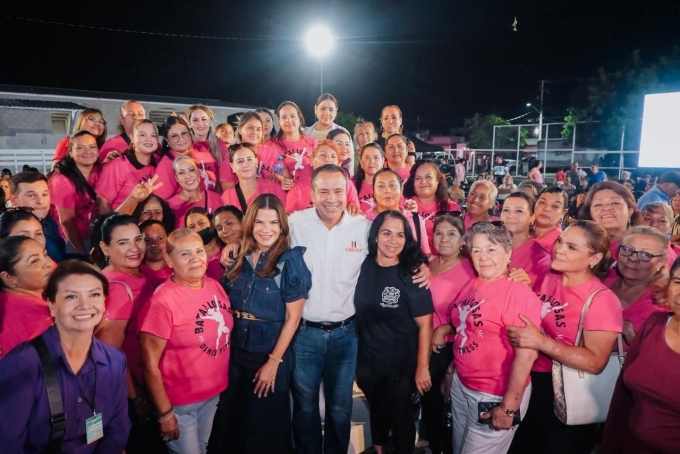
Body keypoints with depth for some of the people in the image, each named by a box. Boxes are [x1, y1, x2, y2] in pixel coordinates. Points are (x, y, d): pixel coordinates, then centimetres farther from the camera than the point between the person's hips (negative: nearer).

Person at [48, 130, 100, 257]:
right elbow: (66, 221, -16)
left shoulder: (98, 171, -4)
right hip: (72, 241, -5)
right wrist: (83, 252, -14)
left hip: (96, 236, 5)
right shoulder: (62, 181, -20)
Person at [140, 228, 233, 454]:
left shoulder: (215, 286, -5)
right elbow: (149, 363, -19)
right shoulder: (163, 300, -23)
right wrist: (164, 412, -14)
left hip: (213, 392, 6)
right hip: (180, 402, -6)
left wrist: (220, 381, 10)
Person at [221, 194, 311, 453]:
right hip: (237, 351, 5)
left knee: (267, 423, 12)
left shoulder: (290, 260, -12)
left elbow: (293, 317, -13)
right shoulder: (239, 259, 2)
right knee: (238, 419, 21)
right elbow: (227, 307, 9)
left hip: (271, 352, -4)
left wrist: (273, 361, -15)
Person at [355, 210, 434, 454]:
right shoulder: (362, 267, -8)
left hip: (402, 365, -4)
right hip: (367, 361, 4)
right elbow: (357, 312, 3)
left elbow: (425, 324, -15)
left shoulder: (412, 275, -18)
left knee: (401, 417, 18)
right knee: (377, 411, 27)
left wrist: (422, 367, -15)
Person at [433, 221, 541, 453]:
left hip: (495, 395, -7)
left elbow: (527, 354, -24)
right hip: (461, 384, 7)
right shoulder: (472, 284, 3)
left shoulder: (518, 293, -21)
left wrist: (509, 406, -23)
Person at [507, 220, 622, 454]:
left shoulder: (601, 299, -19)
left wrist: (542, 342, -30)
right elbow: (528, 321, 15)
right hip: (532, 382, 6)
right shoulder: (548, 279, 0)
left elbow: (595, 362, -24)